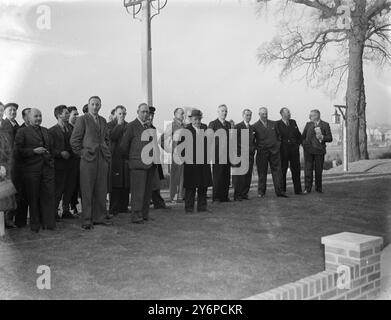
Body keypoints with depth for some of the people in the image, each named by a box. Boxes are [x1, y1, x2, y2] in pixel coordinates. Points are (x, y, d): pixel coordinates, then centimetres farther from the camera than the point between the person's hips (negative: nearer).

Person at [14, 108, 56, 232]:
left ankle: (48, 222, 9)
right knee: (33, 197, 3)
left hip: (47, 167, 4)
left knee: (48, 196, 1)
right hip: (32, 169, -4)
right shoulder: (22, 132, 1)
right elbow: (18, 151, -5)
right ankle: (35, 224, 14)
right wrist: (34, 151, -13)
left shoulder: (46, 131, 18)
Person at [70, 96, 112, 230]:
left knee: (101, 190, 8)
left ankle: (99, 217, 17)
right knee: (87, 191, -2)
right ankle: (86, 220, 4)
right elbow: (74, 140, -4)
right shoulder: (82, 119, -2)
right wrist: (82, 153, -7)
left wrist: (107, 153, 14)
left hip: (103, 159, 6)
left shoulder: (103, 120, 16)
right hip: (88, 159, -5)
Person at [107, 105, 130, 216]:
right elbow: (111, 137, -13)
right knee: (115, 184, -4)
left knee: (126, 184, 4)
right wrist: (119, 125, -9)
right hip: (115, 158, -4)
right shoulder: (110, 125, 5)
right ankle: (114, 208, 1)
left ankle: (124, 206, 12)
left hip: (126, 157, 4)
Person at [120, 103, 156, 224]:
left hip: (150, 163, 7)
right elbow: (124, 145, -4)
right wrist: (131, 156, 6)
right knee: (138, 191, -4)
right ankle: (136, 216, 1)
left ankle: (145, 214, 19)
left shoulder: (149, 126, 16)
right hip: (138, 163, -7)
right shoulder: (132, 126, -5)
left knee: (148, 191, 10)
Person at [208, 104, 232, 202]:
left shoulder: (228, 124, 16)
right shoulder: (213, 124, -2)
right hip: (217, 154, -6)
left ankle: (225, 196, 14)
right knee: (217, 176, -2)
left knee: (227, 176, 7)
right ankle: (216, 197, 6)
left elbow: (230, 138, 16)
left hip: (227, 154, 6)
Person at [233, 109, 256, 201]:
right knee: (239, 175, -5)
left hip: (250, 155, 6)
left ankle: (245, 193, 13)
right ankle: (237, 195, 0)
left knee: (248, 175, 5)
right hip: (240, 154, -6)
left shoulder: (252, 128, 18)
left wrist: (253, 149, 9)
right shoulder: (238, 127, -2)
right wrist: (241, 146, -15)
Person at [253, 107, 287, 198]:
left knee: (277, 170, 1)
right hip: (262, 152, -3)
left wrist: (278, 145, 7)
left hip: (274, 151, 3)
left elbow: (278, 135, 17)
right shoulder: (255, 126, 0)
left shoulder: (273, 124, 11)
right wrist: (256, 147, -8)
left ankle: (279, 191, 6)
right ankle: (261, 192, 12)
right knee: (262, 172, 2)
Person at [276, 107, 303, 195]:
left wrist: (298, 144, 7)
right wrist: (279, 146, -8)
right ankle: (282, 190, 11)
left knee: (296, 170, 6)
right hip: (283, 151, -4)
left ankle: (298, 190, 13)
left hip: (294, 149, 4)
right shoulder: (277, 124, -4)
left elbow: (299, 135, 16)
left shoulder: (293, 122, 11)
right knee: (282, 170, 3)